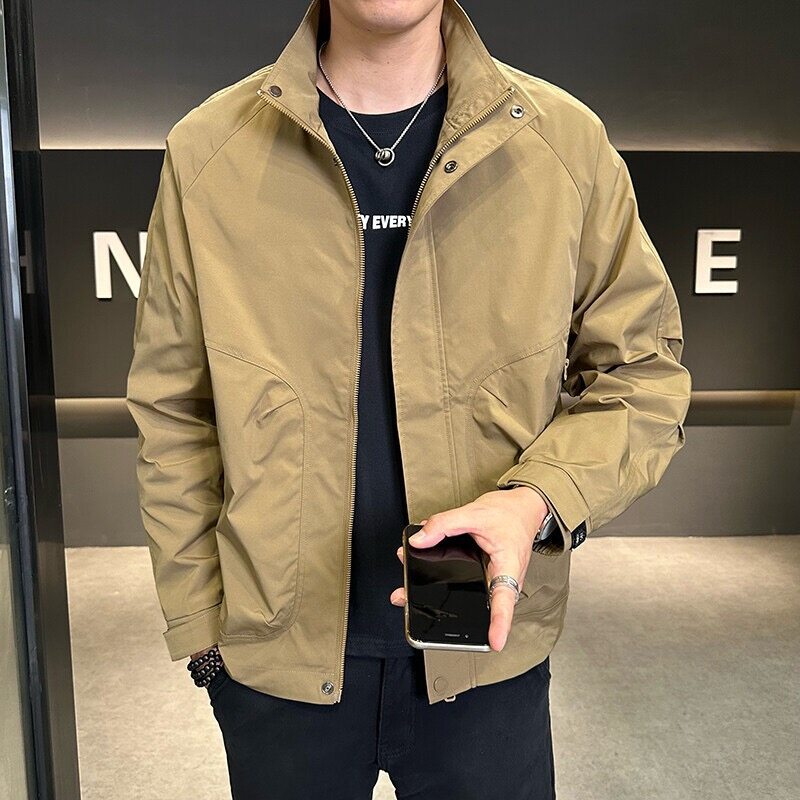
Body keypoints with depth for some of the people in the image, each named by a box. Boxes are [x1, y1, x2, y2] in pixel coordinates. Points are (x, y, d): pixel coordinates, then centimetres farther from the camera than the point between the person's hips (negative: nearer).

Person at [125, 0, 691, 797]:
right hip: (276, 649, 1)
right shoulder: (206, 150, -6)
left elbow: (642, 372, -1)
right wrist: (196, 620, 2)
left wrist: (539, 503, -20)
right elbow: (171, 411, 0)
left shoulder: (567, 142, -7)